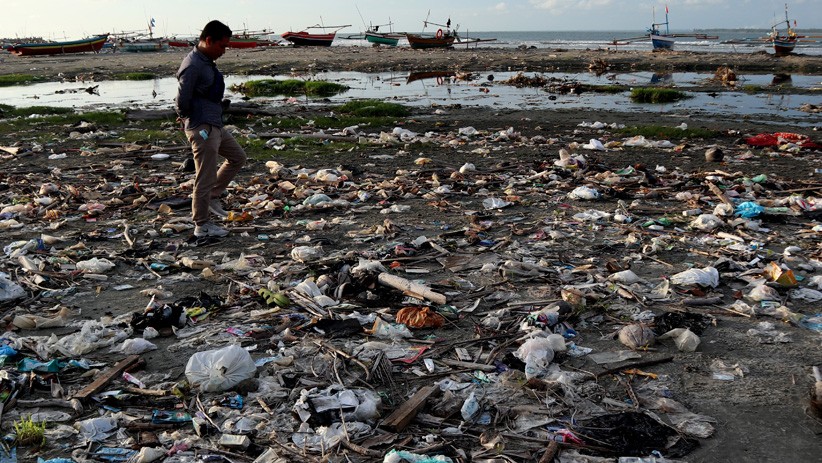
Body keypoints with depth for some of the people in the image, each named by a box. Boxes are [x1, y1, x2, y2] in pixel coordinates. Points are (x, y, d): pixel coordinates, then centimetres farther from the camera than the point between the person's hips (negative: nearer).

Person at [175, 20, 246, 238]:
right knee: (205, 177, -2)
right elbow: (182, 101, -19)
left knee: (237, 157, 20)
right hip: (202, 128, -10)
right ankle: (202, 225, 8)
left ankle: (212, 197, 25)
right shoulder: (192, 66, -19)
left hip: (215, 126, 10)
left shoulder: (207, 62, 12)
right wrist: (189, 119, -1)